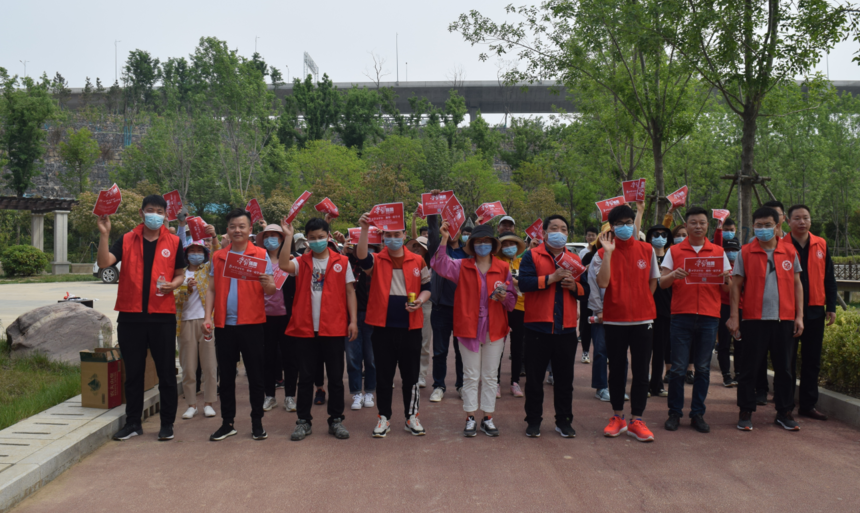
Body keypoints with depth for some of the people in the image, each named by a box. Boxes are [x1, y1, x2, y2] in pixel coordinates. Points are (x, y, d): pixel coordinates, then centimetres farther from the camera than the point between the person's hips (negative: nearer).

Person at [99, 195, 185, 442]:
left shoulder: (173, 242, 6)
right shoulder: (127, 240, 5)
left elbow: (180, 273, 13)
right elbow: (104, 262, -8)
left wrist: (173, 284, -8)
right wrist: (104, 234, -18)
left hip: (162, 315, -1)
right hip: (130, 315, 1)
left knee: (166, 372, 4)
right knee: (133, 372, 10)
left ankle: (167, 423, 16)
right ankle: (132, 422, 22)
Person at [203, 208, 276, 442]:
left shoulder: (260, 255, 1)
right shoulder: (218, 257, 10)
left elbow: (271, 289, -3)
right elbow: (212, 290, 11)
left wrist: (267, 284, -26)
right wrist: (208, 316, -1)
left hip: (251, 324, -3)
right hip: (224, 325, 3)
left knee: (255, 376, 3)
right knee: (226, 376, 10)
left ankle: (257, 423, 14)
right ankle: (227, 423, 20)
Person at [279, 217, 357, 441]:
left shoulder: (342, 262, 4)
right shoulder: (302, 262, 6)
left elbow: (350, 291, 4)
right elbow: (284, 265, -15)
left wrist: (353, 320, -3)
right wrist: (288, 237, -16)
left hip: (334, 329, -1)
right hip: (305, 329, 1)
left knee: (336, 377, 7)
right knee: (305, 377, 8)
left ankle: (336, 420, 18)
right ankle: (304, 421, 18)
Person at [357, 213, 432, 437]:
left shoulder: (417, 261, 6)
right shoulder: (377, 261, 2)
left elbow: (426, 286, 13)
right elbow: (361, 256, -20)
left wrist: (420, 300, -8)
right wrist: (365, 230, -31)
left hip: (410, 327, 1)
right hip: (383, 326, -1)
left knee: (411, 375, 8)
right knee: (383, 375, 7)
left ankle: (412, 417, 22)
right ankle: (384, 418, 19)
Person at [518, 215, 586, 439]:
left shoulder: (574, 259, 14)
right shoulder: (532, 256, 2)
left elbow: (585, 292, 14)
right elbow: (523, 283, -14)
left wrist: (574, 285, -7)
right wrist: (552, 277, -17)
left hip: (566, 328, 3)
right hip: (538, 327, -3)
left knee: (565, 378, 9)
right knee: (534, 378, 5)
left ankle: (564, 420, 20)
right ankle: (533, 421, 16)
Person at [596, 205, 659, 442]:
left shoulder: (646, 249, 3)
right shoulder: (604, 253, -1)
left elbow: (653, 281, 12)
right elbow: (603, 283, -17)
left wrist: (642, 304, 3)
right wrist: (608, 252, -20)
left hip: (642, 318, 1)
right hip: (614, 320, -1)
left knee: (641, 371, 3)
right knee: (616, 370, 9)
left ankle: (636, 420, 11)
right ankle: (617, 417, 22)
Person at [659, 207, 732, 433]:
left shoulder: (718, 252, 10)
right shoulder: (674, 251, 7)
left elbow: (726, 288, 10)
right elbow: (662, 283, 3)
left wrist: (727, 279, -12)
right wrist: (673, 275, -18)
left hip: (709, 316, 1)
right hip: (681, 315, -1)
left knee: (703, 368, 5)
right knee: (678, 367, -1)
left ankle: (698, 414, 14)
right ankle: (675, 413, 10)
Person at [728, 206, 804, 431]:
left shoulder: (789, 252, 7)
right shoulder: (745, 253, 1)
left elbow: (797, 284, 11)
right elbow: (736, 285, 2)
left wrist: (799, 316, 5)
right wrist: (734, 316, -5)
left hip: (784, 319, 2)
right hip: (754, 319, -2)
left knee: (784, 368, 8)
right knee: (749, 368, 3)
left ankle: (784, 412, 20)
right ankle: (745, 412, 13)